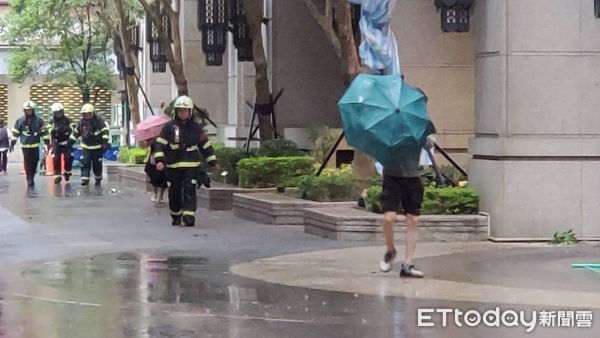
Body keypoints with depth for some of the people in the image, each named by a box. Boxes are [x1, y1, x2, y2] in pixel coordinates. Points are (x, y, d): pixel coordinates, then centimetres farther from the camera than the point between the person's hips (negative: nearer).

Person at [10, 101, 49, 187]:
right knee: (28, 163, -4)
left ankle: (32, 177, 18)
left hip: (35, 145, 1)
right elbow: (15, 133, 3)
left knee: (34, 162, 4)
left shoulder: (39, 120, -2)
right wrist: (12, 144, 1)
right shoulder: (20, 121, -3)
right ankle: (29, 179, -1)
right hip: (25, 145, -1)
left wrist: (47, 143, 2)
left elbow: (44, 132, 4)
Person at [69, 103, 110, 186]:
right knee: (85, 163, -11)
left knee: (97, 165, 6)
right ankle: (85, 179, -10)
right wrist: (70, 142, 12)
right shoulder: (82, 122, 3)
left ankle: (98, 180, 24)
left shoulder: (99, 120, -11)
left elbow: (105, 131, -13)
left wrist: (105, 142, -22)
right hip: (86, 147, 3)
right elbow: (76, 132, 14)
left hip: (97, 147, -3)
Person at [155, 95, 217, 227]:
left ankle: (189, 216, -15)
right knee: (174, 192, 7)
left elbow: (205, 144, 14)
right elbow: (160, 144, -1)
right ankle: (176, 216, 24)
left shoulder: (196, 127, 7)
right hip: (173, 165, 0)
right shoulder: (169, 127, 2)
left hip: (191, 165, 0)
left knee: (189, 191, -11)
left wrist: (212, 161, 15)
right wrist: (159, 160, -13)